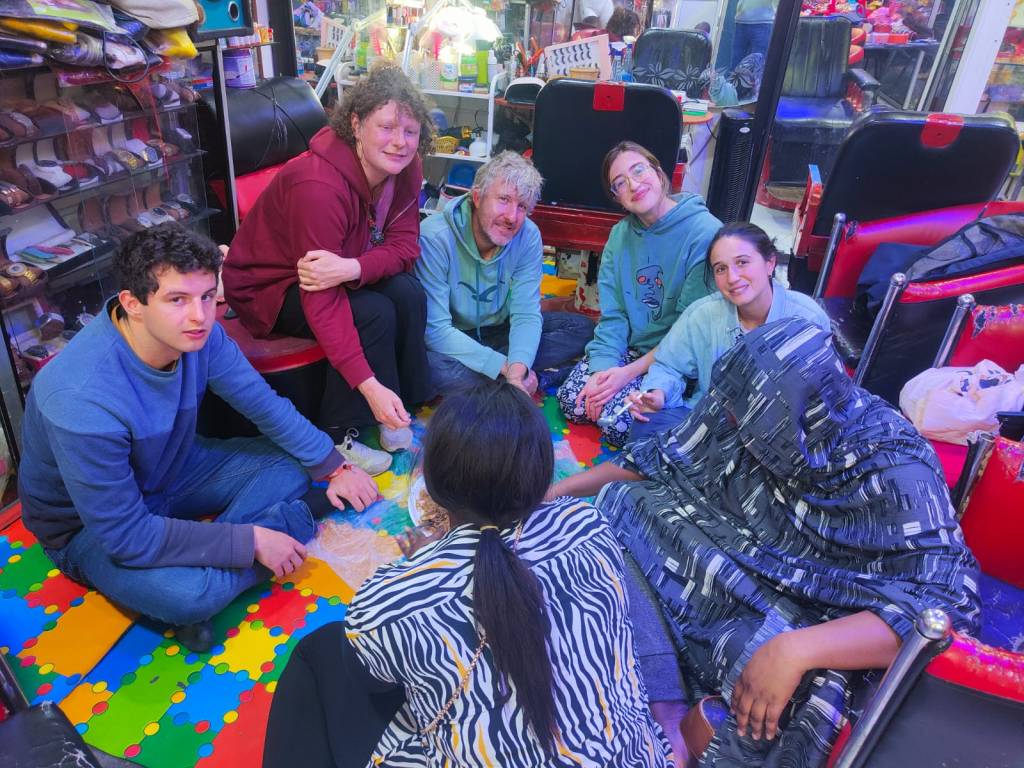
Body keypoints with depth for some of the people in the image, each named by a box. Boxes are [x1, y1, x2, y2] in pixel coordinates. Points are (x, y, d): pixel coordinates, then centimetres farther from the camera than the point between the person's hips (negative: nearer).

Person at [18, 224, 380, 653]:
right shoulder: (84, 400, -37)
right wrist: (250, 541, -29)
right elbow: (125, 535, -31)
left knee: (292, 465, -6)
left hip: (172, 470, 7)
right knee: (189, 594, -34)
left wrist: (335, 468, -8)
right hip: (89, 526, -6)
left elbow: (266, 406, -5)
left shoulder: (196, 335, -19)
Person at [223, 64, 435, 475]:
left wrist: (351, 268, -36)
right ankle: (334, 438, -11)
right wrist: (370, 385, -41)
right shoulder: (318, 185, -34)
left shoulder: (406, 168, -12)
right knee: (374, 314, -28)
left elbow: (404, 245, -14)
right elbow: (322, 302, -36)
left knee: (408, 294, -20)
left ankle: (399, 411, -4)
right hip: (268, 285, -6)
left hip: (346, 274, 6)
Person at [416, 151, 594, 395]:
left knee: (581, 329, -8)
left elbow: (526, 314, -13)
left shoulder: (529, 236, -11)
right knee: (429, 364, -38)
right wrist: (504, 366, -32)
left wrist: (517, 368, -33)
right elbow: (435, 329, -27)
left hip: (497, 330, 5)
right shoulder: (435, 237, -24)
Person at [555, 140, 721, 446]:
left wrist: (630, 372, -20)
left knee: (617, 421, -20)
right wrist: (602, 368, -16)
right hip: (629, 347, 5)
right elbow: (612, 314, -1)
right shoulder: (621, 234, 2)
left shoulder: (705, 233, -19)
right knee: (572, 402, -9)